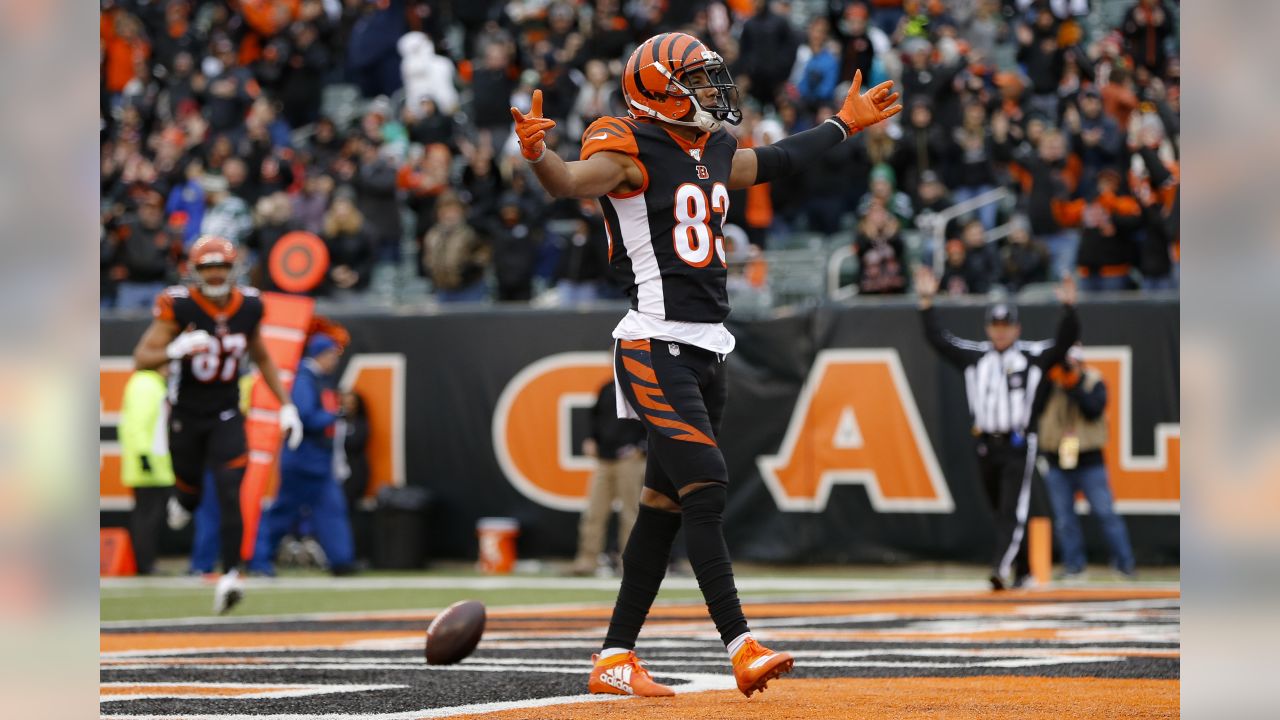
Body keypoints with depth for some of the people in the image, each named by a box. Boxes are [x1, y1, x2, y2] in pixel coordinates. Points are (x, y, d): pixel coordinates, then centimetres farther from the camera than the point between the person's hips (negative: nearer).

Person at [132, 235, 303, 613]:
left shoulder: (248, 306, -2)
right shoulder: (179, 306, -15)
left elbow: (261, 358, 15)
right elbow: (141, 358, -18)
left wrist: (286, 405, 11)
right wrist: (175, 350, -38)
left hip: (226, 416, 1)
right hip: (186, 415, -1)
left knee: (229, 494, -15)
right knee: (189, 492, 10)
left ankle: (230, 575, -19)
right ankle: (180, 503, 49)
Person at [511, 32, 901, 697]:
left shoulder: (715, 155, 15)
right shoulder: (631, 154, -10)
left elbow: (779, 161, 34)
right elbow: (573, 181, -28)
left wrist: (846, 123, 45)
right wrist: (538, 154, -50)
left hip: (707, 348, 8)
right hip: (656, 347, -8)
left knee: (664, 504, 7)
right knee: (704, 488, -16)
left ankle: (615, 659, 11)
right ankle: (741, 648, -20)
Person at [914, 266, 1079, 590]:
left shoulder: (1032, 356, 3)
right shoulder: (974, 356, 12)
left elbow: (1065, 341, -5)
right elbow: (938, 338, 12)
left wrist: (1068, 308, -19)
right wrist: (927, 301, 5)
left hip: (1019, 446, -4)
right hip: (986, 445, 4)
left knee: (1013, 511, -13)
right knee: (1002, 511, 11)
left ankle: (1001, 568, -23)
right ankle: (1023, 570, 22)